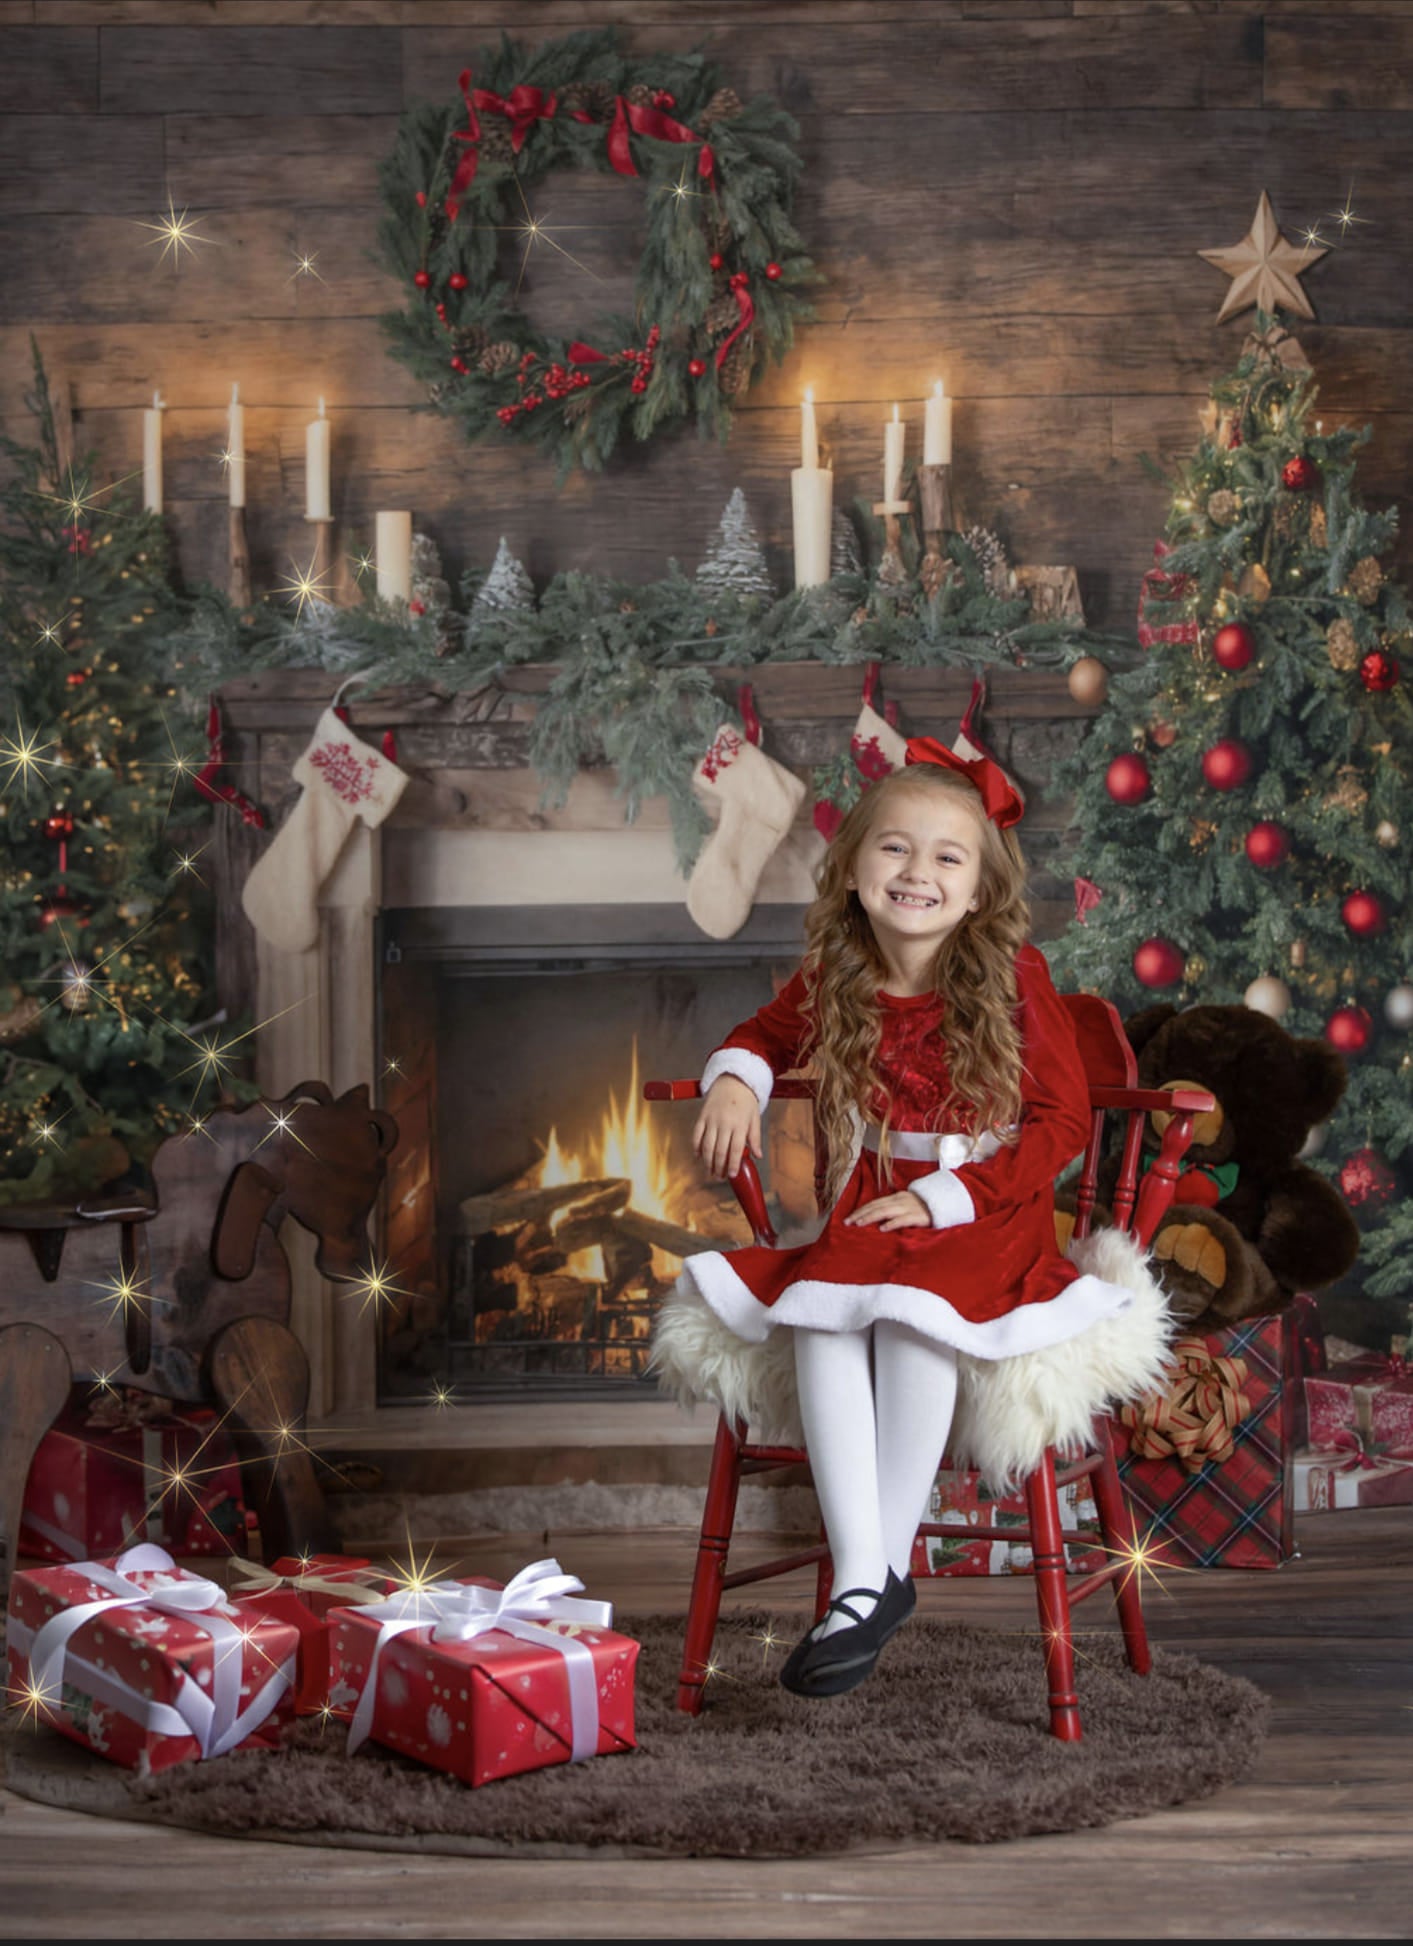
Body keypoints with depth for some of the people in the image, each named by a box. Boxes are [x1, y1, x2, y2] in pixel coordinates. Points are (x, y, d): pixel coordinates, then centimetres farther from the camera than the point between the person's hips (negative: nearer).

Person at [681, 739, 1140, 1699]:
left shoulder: (1013, 977, -6)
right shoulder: (830, 983, 5)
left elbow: (1065, 1120, -5)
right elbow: (763, 1035, 28)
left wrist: (942, 1196, -13)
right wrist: (735, 1079, 3)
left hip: (987, 1218, -3)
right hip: (868, 1215, 3)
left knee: (913, 1314, -35)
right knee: (821, 1321, -29)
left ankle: (891, 1564, -23)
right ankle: (860, 1576, -30)